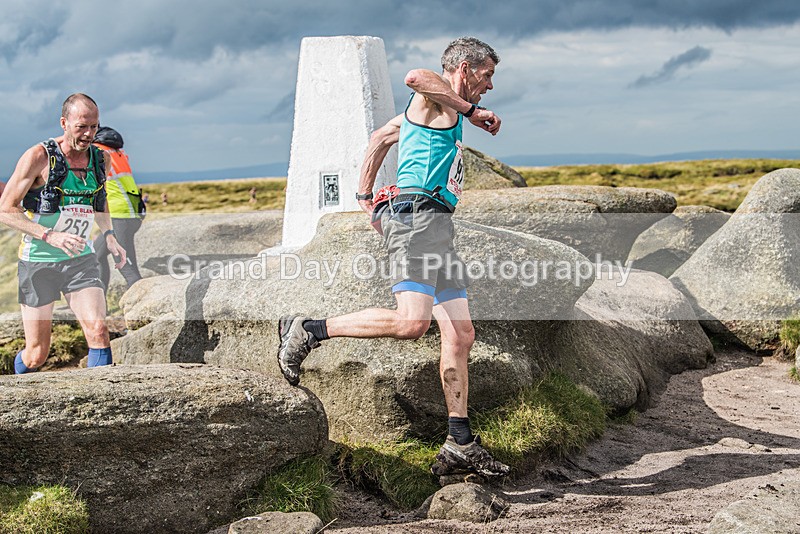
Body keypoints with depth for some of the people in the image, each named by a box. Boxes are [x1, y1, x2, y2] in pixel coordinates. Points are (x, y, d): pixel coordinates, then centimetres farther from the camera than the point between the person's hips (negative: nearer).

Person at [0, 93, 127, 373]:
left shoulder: (101, 158, 3)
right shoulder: (39, 157, -14)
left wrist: (109, 235, 7)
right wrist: (50, 236, -26)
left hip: (81, 260, 4)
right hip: (38, 263, -3)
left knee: (98, 330, -19)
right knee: (36, 355, 3)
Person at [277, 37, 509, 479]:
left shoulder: (443, 110, 29)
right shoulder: (437, 98, 0)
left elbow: (381, 136, 39)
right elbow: (415, 77, -26)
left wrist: (364, 194, 37)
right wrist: (469, 110, -15)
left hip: (436, 227, 11)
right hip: (418, 214, -11)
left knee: (460, 335, 5)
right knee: (411, 322, -26)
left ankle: (459, 447, 5)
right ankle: (307, 332, -12)